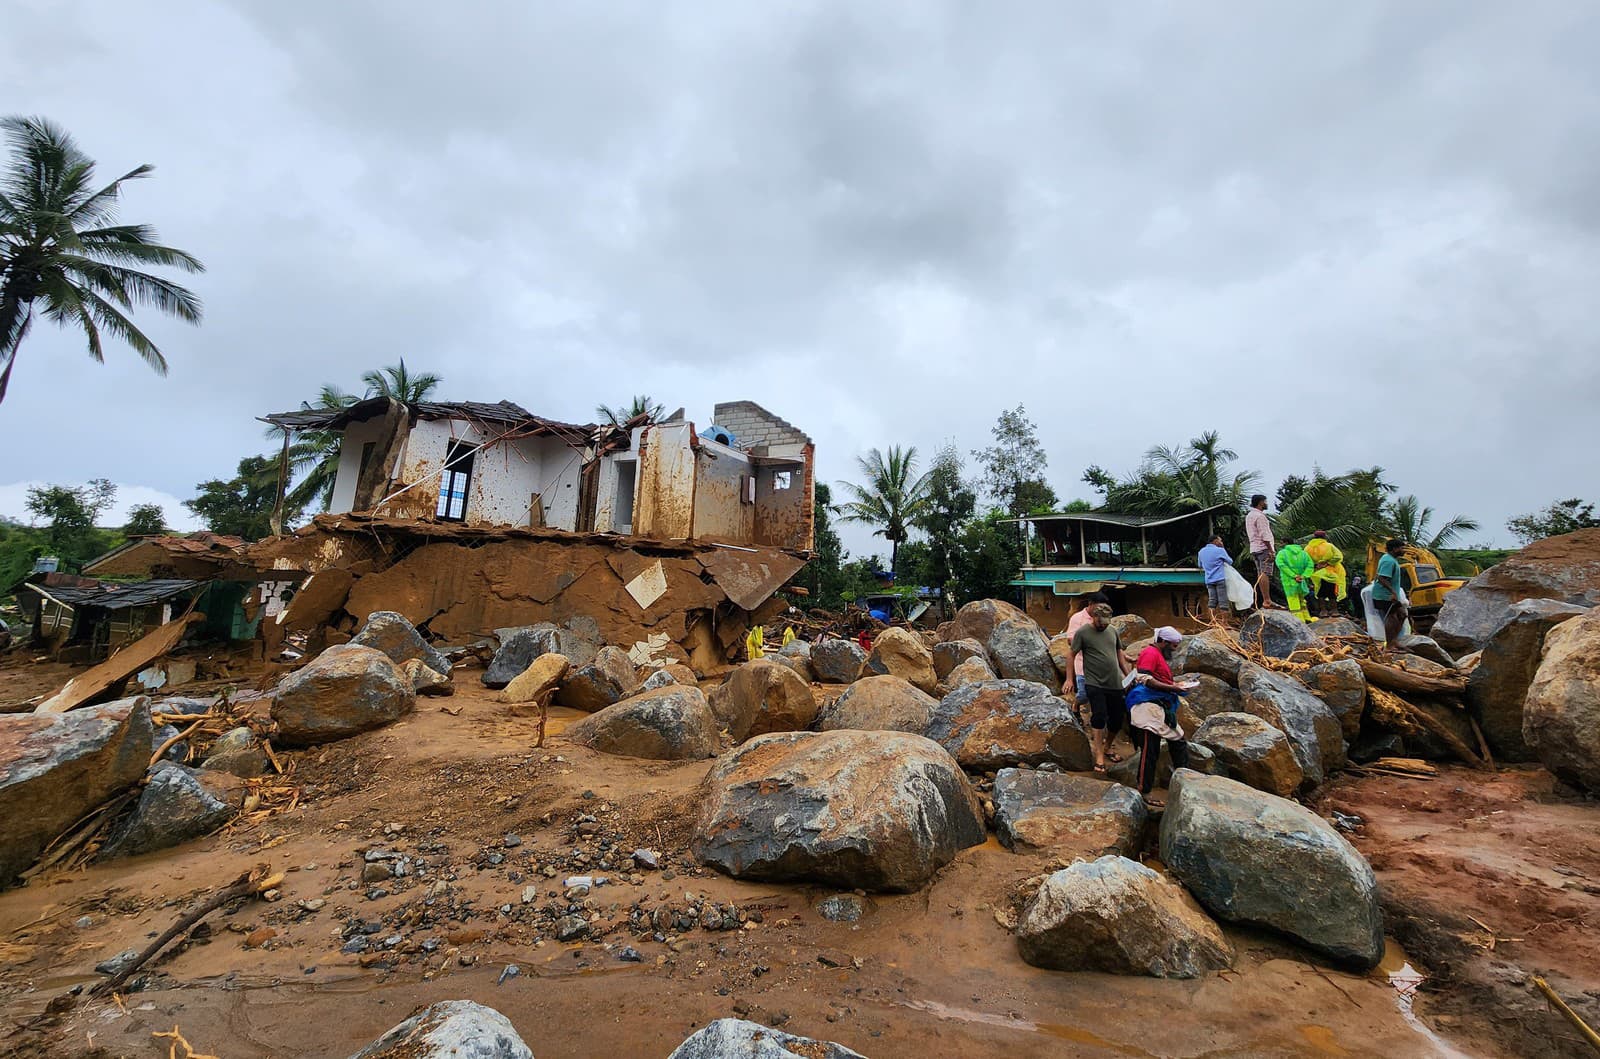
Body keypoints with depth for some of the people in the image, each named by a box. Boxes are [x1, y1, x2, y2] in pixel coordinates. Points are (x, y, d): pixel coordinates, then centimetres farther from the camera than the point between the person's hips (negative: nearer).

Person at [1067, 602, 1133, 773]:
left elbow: (1120, 654, 19)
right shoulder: (1082, 632, -6)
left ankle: (1107, 748, 32)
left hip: (1115, 684, 6)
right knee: (1099, 716, -15)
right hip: (1095, 684, -5)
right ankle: (1099, 756, -9)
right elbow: (1072, 655, -3)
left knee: (1118, 719, 10)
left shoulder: (1112, 631, 10)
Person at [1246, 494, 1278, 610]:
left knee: (1260, 574, 7)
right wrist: (1271, 550, -16)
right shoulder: (1260, 516, -12)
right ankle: (1267, 601, -17)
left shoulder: (1249, 515, 18)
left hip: (1255, 548, 10)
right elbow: (1264, 535, -16)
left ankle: (1265, 600, 8)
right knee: (1265, 574, -13)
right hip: (1263, 548, -10)